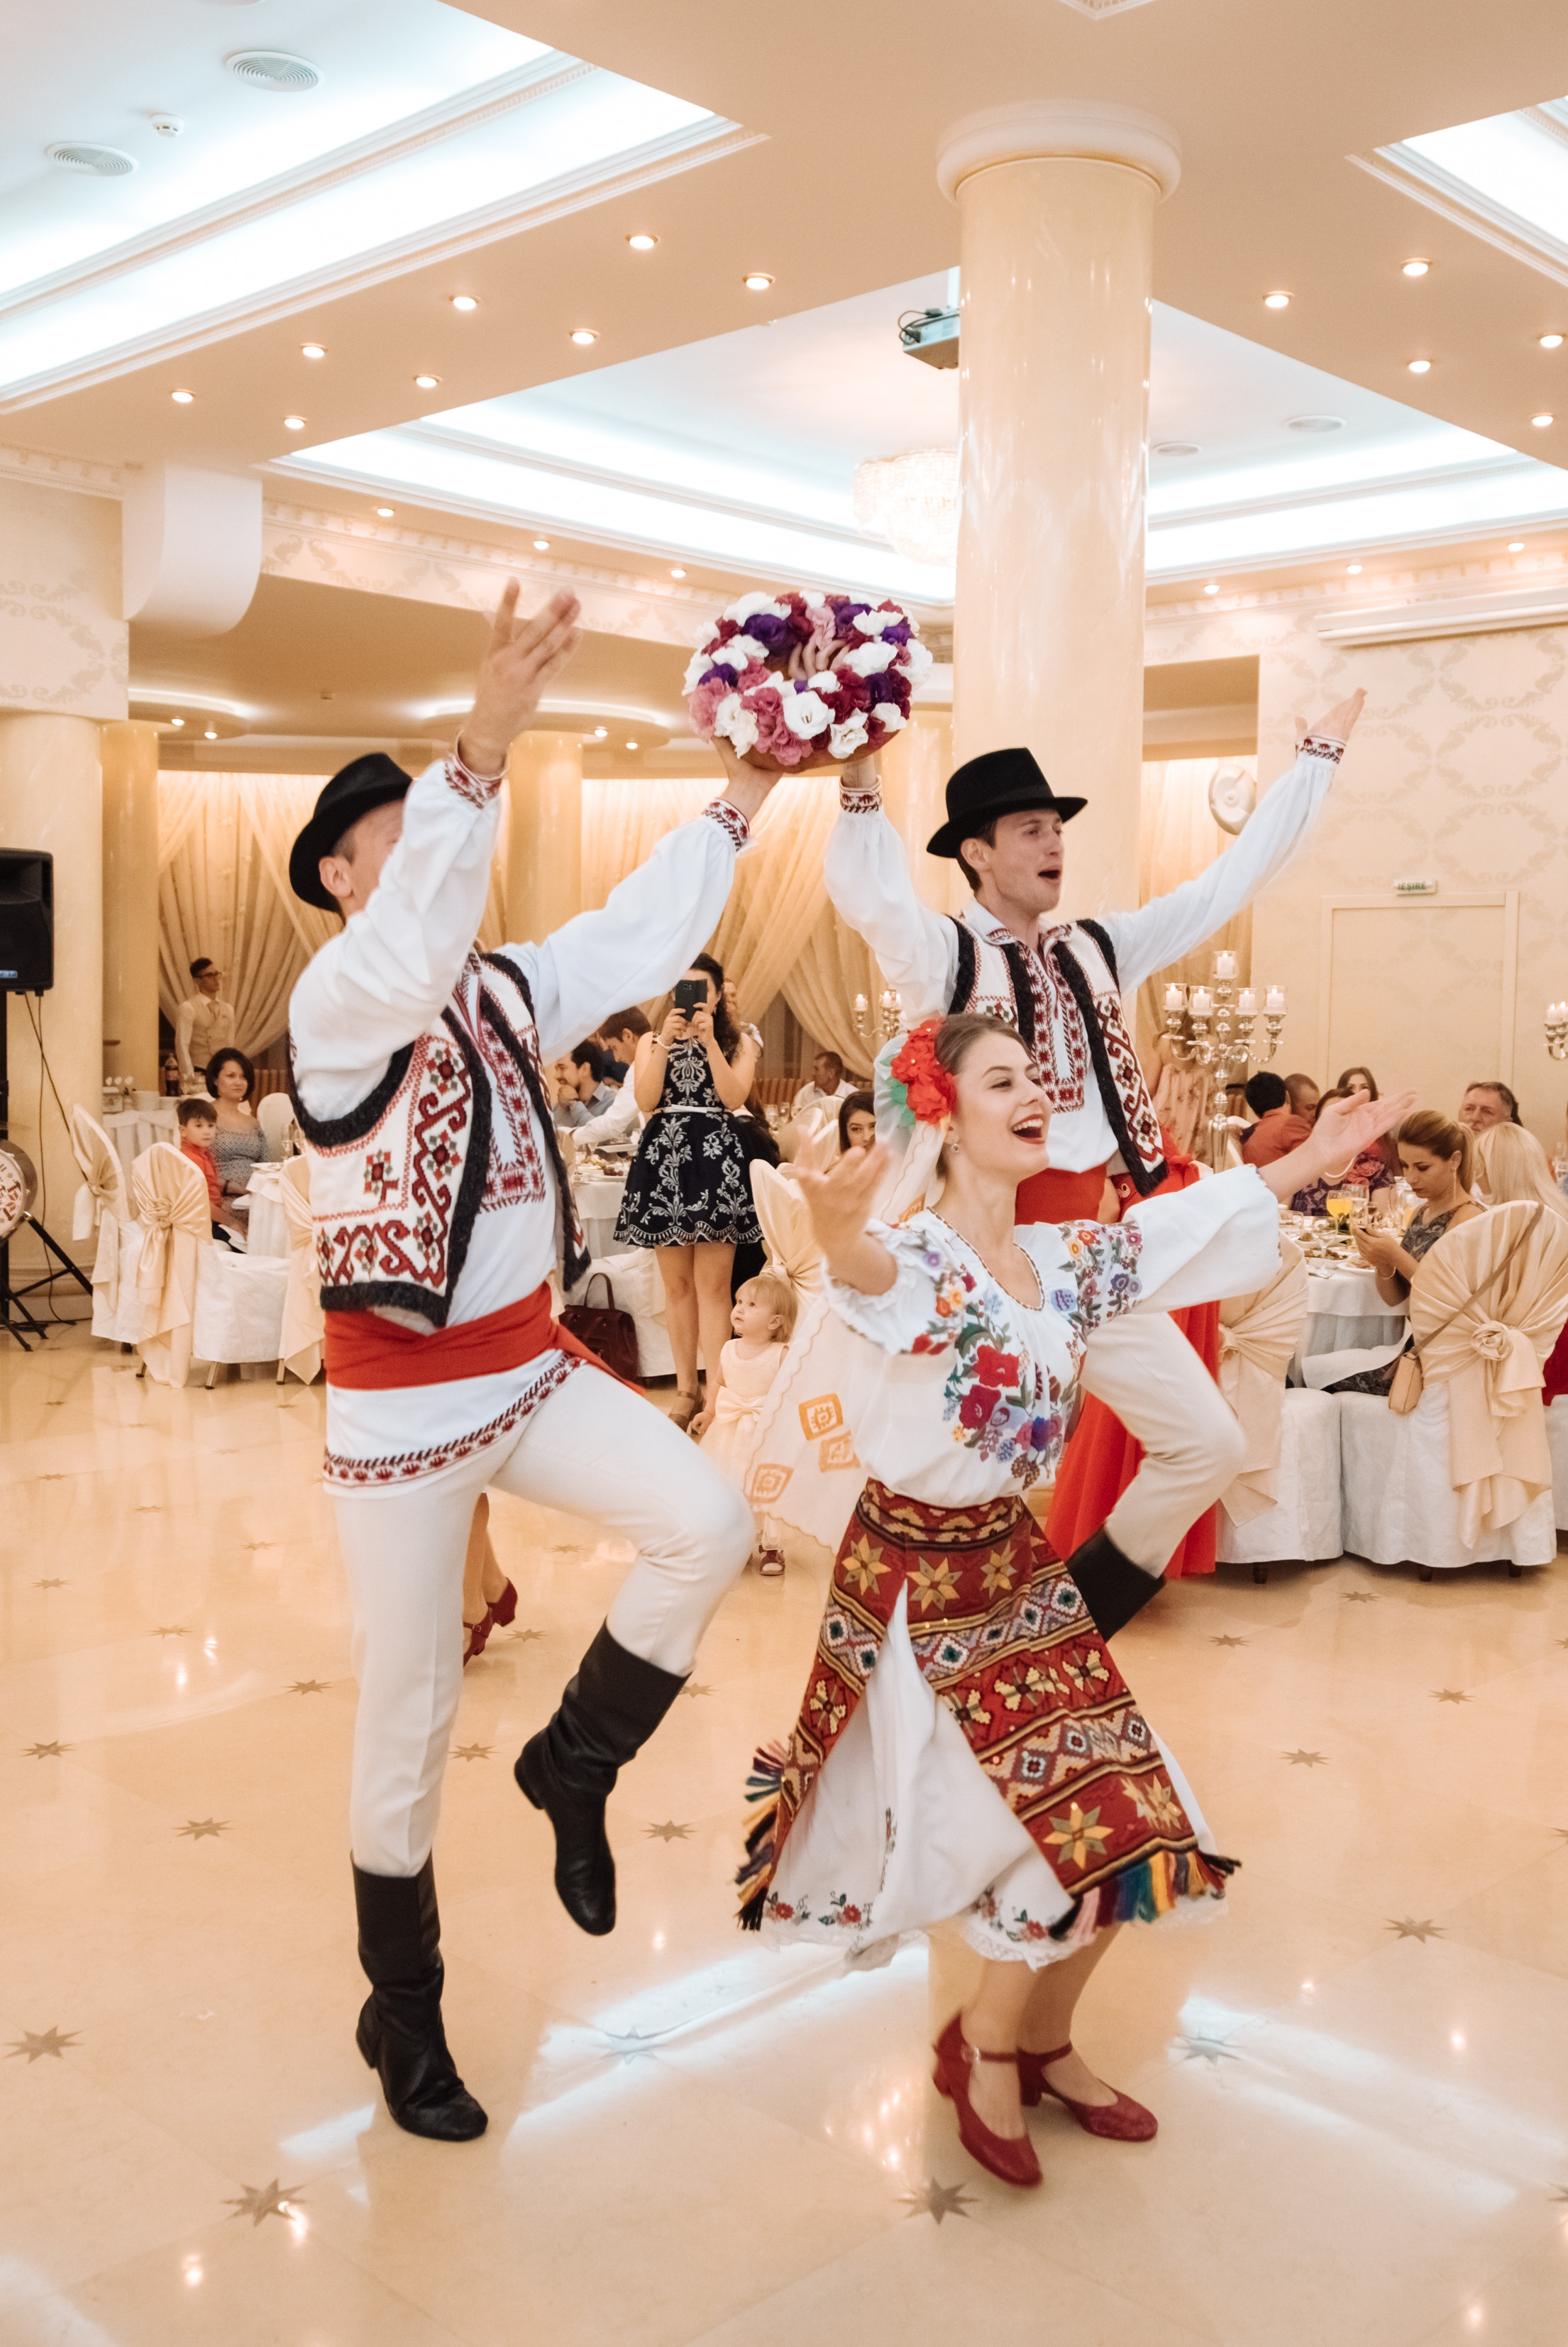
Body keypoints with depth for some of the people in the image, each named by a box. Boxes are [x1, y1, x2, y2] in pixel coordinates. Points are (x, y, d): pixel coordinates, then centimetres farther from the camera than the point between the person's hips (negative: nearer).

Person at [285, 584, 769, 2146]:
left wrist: (745, 791, 0)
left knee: (706, 1524, -17)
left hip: (531, 1366, 6)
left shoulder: (507, 991, 8)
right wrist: (483, 749, -48)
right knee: (407, 1716, 4)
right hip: (401, 1400, -6)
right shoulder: (338, 1001, -14)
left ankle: (575, 1759, 11)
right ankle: (402, 2020, 26)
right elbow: (407, 957, -37)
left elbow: (646, 933, 7)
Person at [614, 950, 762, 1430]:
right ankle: (686, 1391, 12)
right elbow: (646, 1101, -3)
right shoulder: (652, 1042, 14)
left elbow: (734, 1097, -8)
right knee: (677, 1283, 5)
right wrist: (666, 1041, -10)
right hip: (664, 1156, 2)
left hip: (716, 1157, -2)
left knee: (712, 1284, -7)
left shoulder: (739, 1044, 10)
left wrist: (709, 1040, -12)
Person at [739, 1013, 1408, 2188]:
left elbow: (1198, 1217, 15)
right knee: (1088, 1824, -8)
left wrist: (1315, 1157, 14)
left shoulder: (1064, 1255, 2)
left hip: (1016, 1559, 7)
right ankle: (984, 2044, 17)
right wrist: (839, 1237, -68)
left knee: (1132, 1817, 5)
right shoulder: (916, 1257, -21)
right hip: (914, 1574, -7)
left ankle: (1044, 2038, 29)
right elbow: (867, 1270, -45)